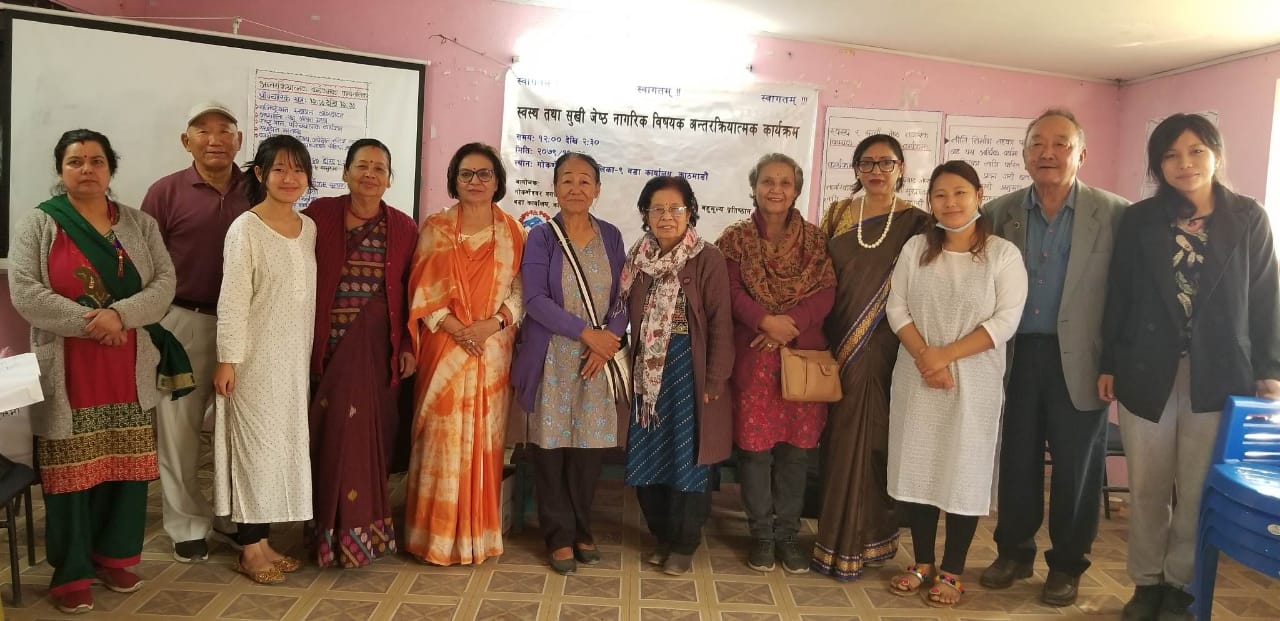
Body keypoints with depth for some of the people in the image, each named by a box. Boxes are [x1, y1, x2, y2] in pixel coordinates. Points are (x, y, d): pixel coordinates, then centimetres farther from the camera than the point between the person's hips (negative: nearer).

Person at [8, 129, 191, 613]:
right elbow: (25, 294, -8)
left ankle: (116, 556, 24)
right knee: (71, 471, 2)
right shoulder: (38, 225, 1)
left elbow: (164, 283, -2)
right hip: (66, 373, -2)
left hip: (130, 372, 2)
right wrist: (90, 322, -17)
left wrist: (120, 314, -18)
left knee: (126, 466, 7)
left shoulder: (140, 224, 8)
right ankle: (71, 572, 15)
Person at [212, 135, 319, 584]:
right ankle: (251, 547, 13)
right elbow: (232, 300, -11)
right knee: (258, 442, 0)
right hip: (257, 356, -6)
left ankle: (262, 538, 22)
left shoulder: (309, 228, 8)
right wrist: (227, 358, -13)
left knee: (285, 442, 10)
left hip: (296, 355, 6)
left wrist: (312, 353, 10)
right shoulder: (245, 228, -9)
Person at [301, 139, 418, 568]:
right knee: (331, 432, 0)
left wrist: (408, 346, 2)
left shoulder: (403, 228, 6)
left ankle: (356, 528, 16)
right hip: (327, 343, -1)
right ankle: (332, 528, 15)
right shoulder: (319, 215, 1)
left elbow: (411, 293, 7)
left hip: (377, 346, 1)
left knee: (366, 432, 2)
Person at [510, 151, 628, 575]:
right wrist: (585, 331, -16)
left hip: (597, 359, 2)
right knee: (551, 448, 2)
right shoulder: (541, 237, -1)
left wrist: (607, 341, -10)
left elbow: (623, 298, 6)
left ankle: (582, 531, 24)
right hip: (551, 358, -2)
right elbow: (535, 300, -9)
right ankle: (559, 537, 16)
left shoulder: (610, 237, 8)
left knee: (589, 448, 6)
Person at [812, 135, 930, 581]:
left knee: (871, 437, 0)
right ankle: (837, 533, 22)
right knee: (838, 435, 8)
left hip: (884, 349, -3)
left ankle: (855, 543, 13)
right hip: (838, 344, 3)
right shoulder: (838, 214, 9)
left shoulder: (915, 222, 0)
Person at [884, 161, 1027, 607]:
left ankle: (951, 572, 17)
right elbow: (896, 308, 1)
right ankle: (922, 563, 22)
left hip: (973, 382, -2)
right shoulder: (915, 248, 6)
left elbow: (1006, 320, -11)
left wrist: (945, 355, -17)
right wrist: (924, 357, -14)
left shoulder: (1003, 254, -3)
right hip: (916, 378, 3)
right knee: (917, 468, 7)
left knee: (963, 473, 4)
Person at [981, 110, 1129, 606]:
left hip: (1080, 359, -2)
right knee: (1016, 458, 12)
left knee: (1076, 466, 9)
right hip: (1017, 355, 2)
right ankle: (1013, 552, 29)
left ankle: (1067, 565, 26)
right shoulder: (1000, 212, 3)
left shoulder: (1115, 214, -4)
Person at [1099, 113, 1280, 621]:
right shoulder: (1139, 220, 4)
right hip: (1146, 371, 1)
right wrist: (1108, 364, 2)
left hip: (1218, 375, 0)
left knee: (1199, 490, 5)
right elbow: (1119, 296, 4)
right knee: (1147, 488, 7)